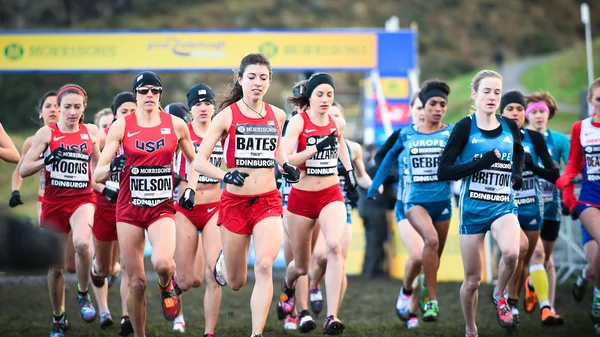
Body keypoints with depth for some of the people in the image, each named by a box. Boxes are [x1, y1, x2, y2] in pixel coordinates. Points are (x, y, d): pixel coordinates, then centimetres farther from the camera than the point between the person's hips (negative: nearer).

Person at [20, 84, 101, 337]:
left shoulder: (91, 132, 5)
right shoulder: (47, 133, -2)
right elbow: (23, 169, -6)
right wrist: (46, 160, -21)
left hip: (83, 199, 0)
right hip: (53, 201, 0)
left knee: (82, 243, -32)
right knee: (56, 266, 6)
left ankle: (83, 294, -7)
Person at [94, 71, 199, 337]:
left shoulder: (176, 125, 2)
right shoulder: (121, 126, -1)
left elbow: (194, 160, 19)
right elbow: (97, 174, -2)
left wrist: (191, 189, 3)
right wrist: (112, 167, -24)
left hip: (162, 208, 0)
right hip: (129, 210, 0)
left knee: (162, 262, -28)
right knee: (136, 283, 0)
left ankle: (166, 287, 8)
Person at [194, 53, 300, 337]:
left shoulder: (277, 116, 5)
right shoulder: (227, 116, -6)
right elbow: (199, 162, -8)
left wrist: (286, 166, 6)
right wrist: (225, 175, -26)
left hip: (268, 201, 1)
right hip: (235, 201, -1)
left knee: (264, 265, -22)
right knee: (235, 282, 10)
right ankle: (223, 260, 47)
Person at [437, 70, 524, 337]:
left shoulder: (510, 128, 2)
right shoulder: (465, 128, -9)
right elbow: (443, 171, -13)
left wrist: (517, 172, 4)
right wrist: (482, 163, -23)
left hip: (503, 207, 2)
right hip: (473, 209, -2)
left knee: (511, 252, -30)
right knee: (472, 280, 5)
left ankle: (499, 296, -1)